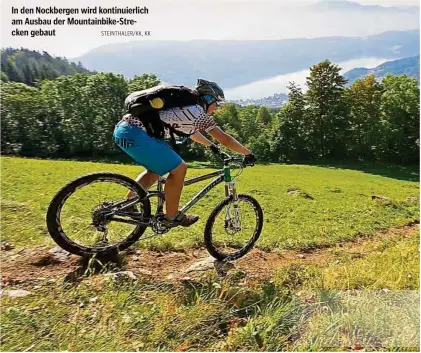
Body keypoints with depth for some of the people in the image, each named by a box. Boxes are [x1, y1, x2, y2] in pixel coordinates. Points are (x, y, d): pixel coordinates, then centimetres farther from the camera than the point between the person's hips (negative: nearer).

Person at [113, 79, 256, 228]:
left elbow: (192, 132, 40)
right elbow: (224, 139, -1)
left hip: (123, 127, 10)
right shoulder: (199, 113, -3)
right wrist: (249, 153, 11)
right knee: (178, 168, -4)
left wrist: (212, 145, 49)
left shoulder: (186, 107, 23)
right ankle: (172, 216, 10)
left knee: (157, 169, 24)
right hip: (134, 133, -10)